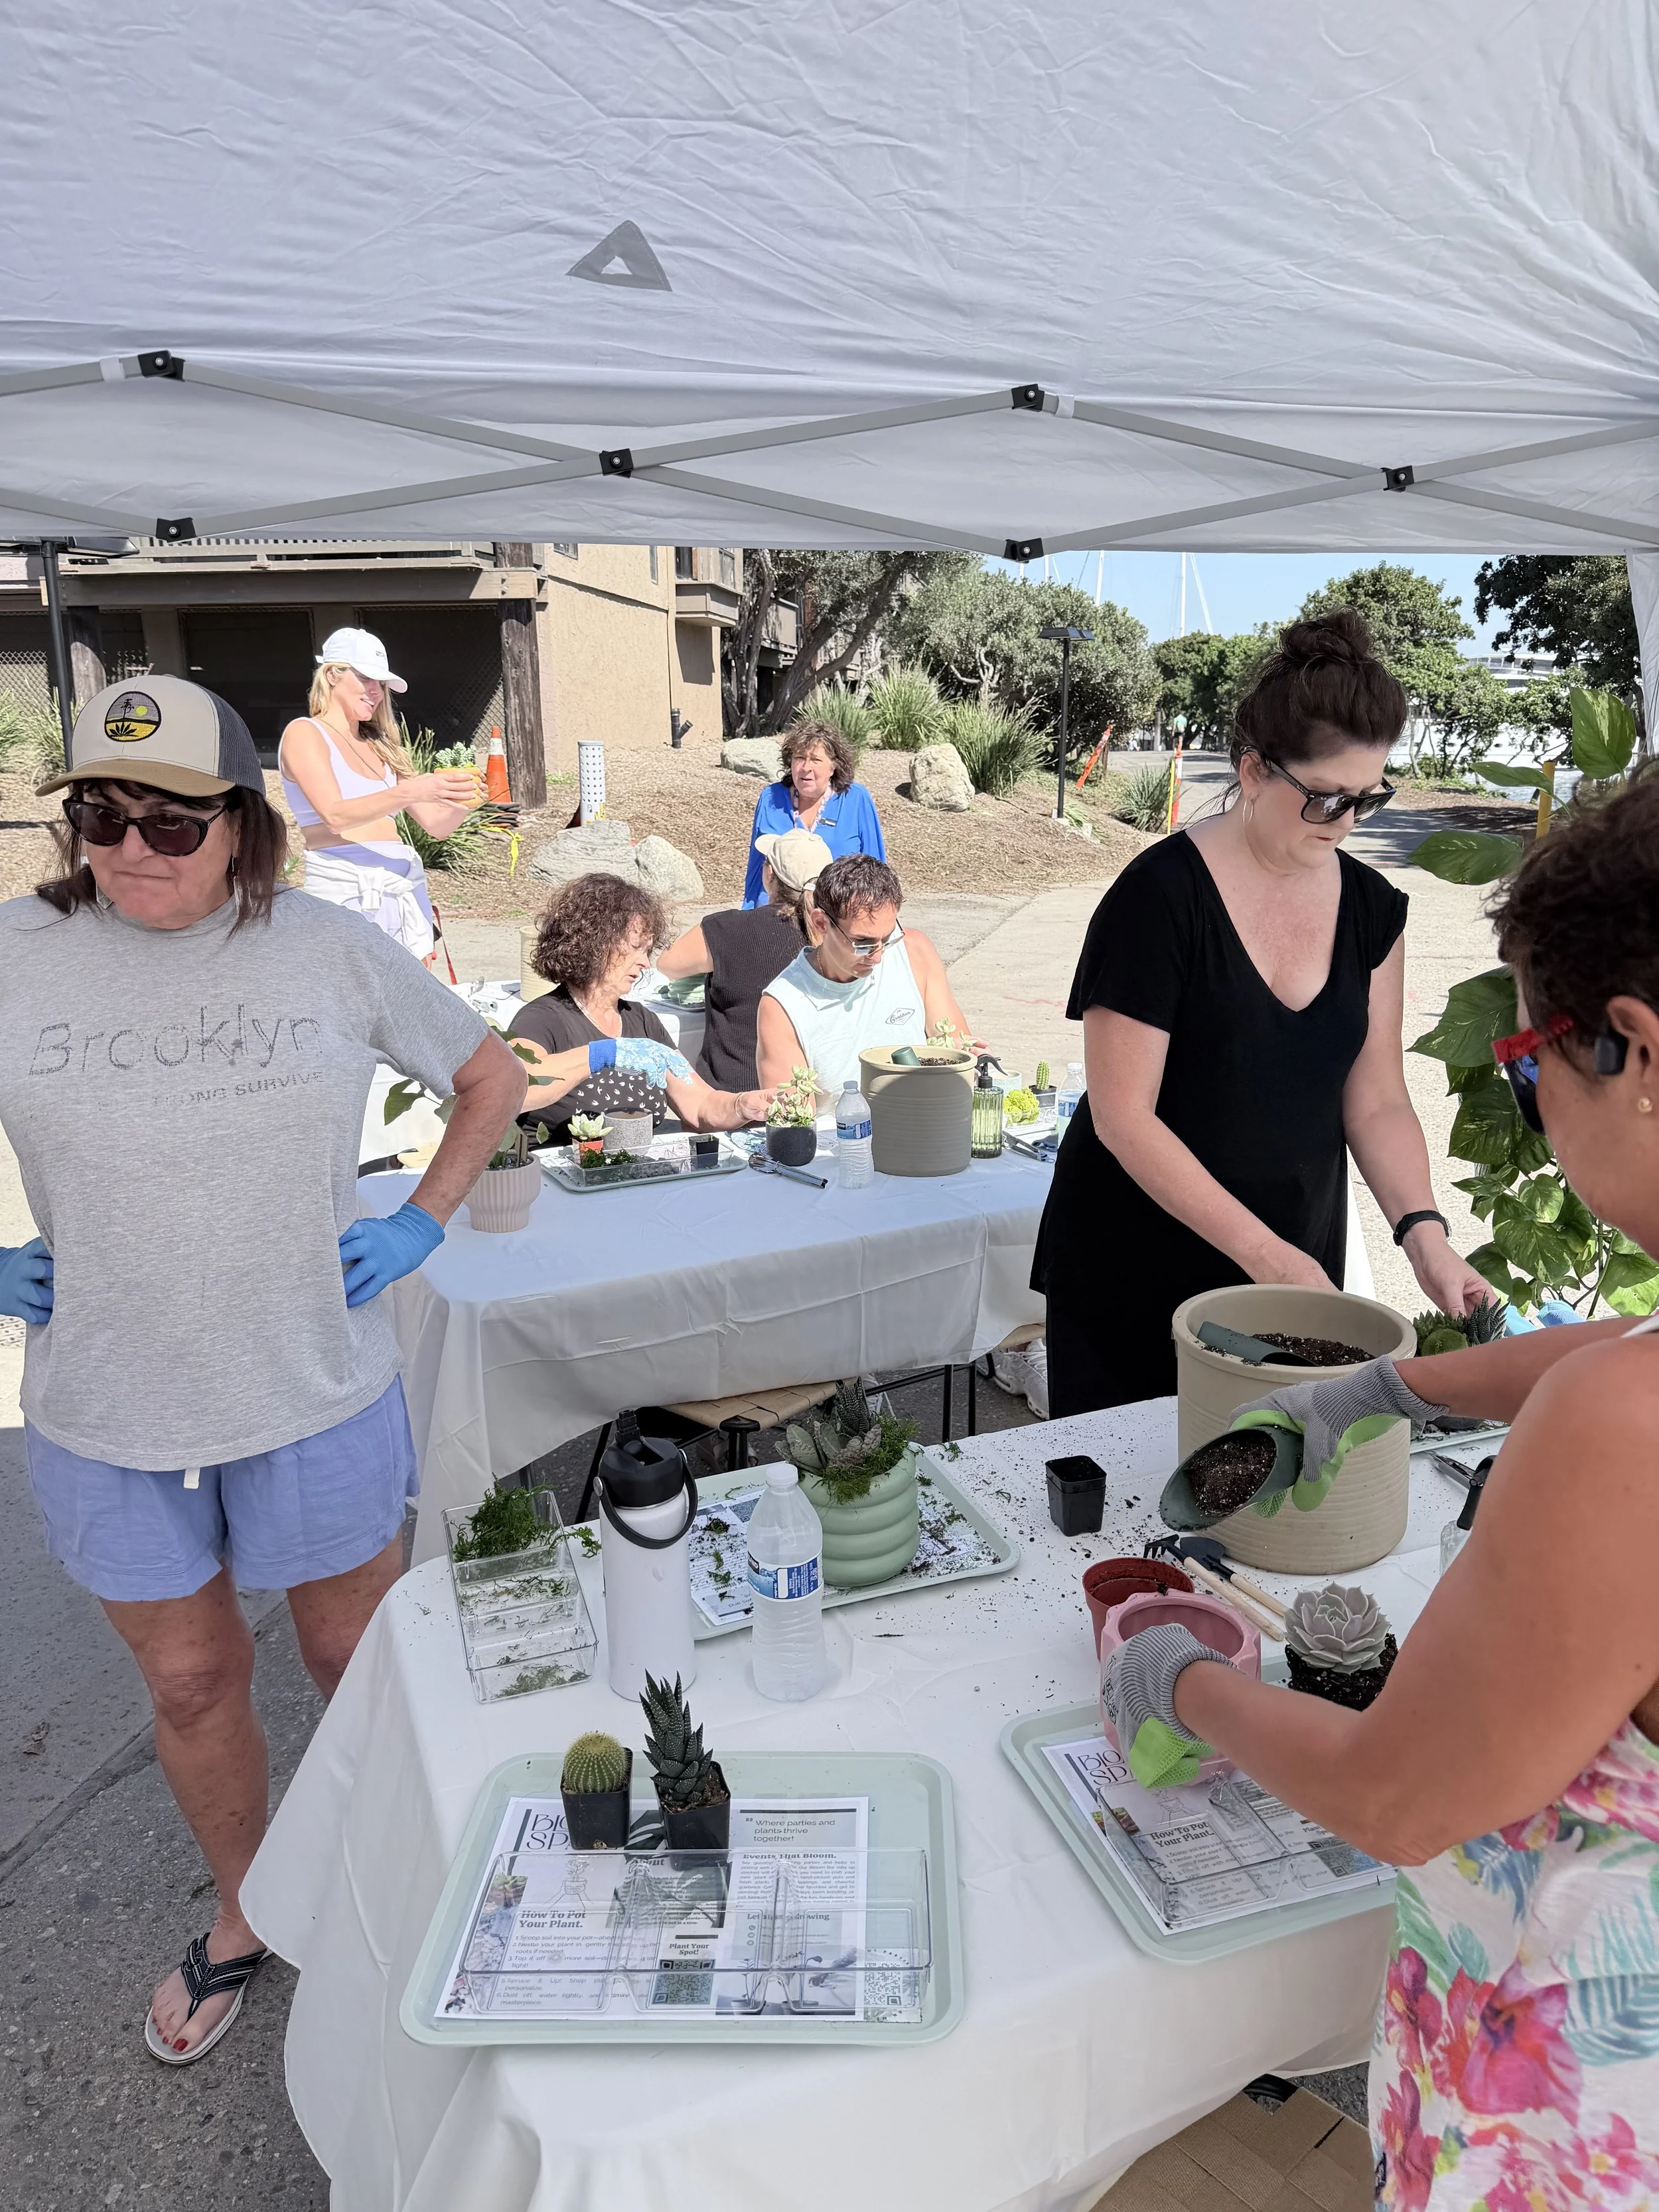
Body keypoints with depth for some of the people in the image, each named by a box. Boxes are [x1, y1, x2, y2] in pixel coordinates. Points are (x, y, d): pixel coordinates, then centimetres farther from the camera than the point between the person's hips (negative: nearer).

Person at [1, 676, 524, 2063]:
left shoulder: (331, 950, -8)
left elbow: (492, 1078, 5)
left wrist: (423, 1225, -3)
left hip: (317, 1396, -1)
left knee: (359, 1657, 17)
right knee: (189, 1680, 19)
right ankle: (244, 1914, 46)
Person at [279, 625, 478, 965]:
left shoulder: (380, 746, 19)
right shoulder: (304, 733, 2)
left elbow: (436, 825, 15)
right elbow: (335, 816, -14)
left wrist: (462, 802, -7)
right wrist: (409, 792, -26)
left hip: (405, 888, 6)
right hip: (347, 888, -6)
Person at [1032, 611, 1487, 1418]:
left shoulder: (1371, 907, 3)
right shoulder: (1162, 896, -15)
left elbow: (1376, 1101, 6)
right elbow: (1123, 1117, -18)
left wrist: (1421, 1229, -10)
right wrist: (1261, 1251, -20)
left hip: (1294, 1271, 5)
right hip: (1135, 1285, -5)